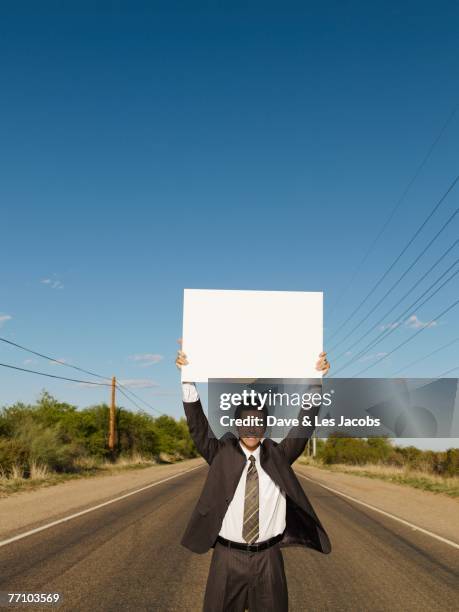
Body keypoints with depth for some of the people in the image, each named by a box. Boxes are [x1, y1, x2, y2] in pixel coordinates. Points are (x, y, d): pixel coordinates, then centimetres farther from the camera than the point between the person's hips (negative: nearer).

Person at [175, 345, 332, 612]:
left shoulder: (278, 455, 3)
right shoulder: (221, 454, 0)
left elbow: (304, 427, -4)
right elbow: (198, 427, -10)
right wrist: (188, 381, -23)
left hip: (268, 559, 1)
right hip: (228, 558, -1)